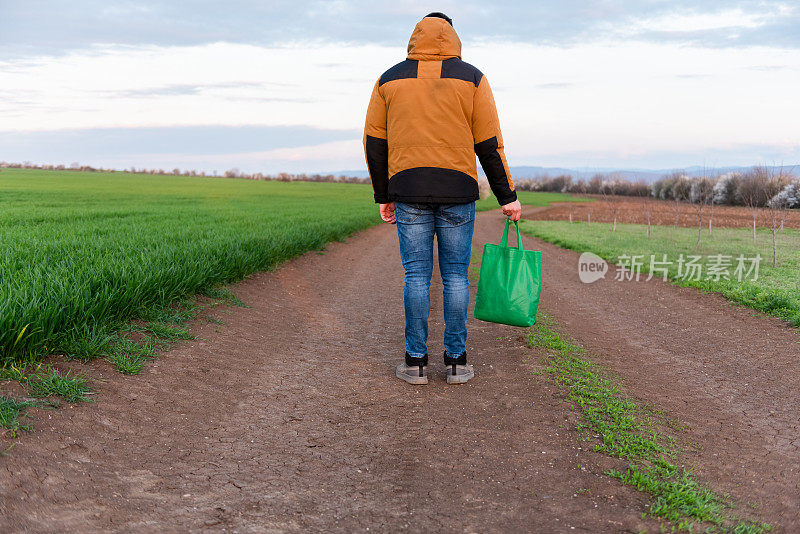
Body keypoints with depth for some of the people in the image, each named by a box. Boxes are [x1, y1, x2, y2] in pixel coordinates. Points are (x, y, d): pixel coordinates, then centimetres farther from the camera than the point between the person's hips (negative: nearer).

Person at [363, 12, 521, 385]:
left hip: (408, 191, 1)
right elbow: (489, 144, 1)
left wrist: (383, 196, 16)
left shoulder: (389, 80, 9)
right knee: (455, 276, 6)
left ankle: (416, 362, 7)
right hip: (457, 192, -1)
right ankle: (456, 362, 10)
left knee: (416, 276, 5)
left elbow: (374, 143, 9)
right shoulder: (471, 78, 5)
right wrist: (507, 196, 7)